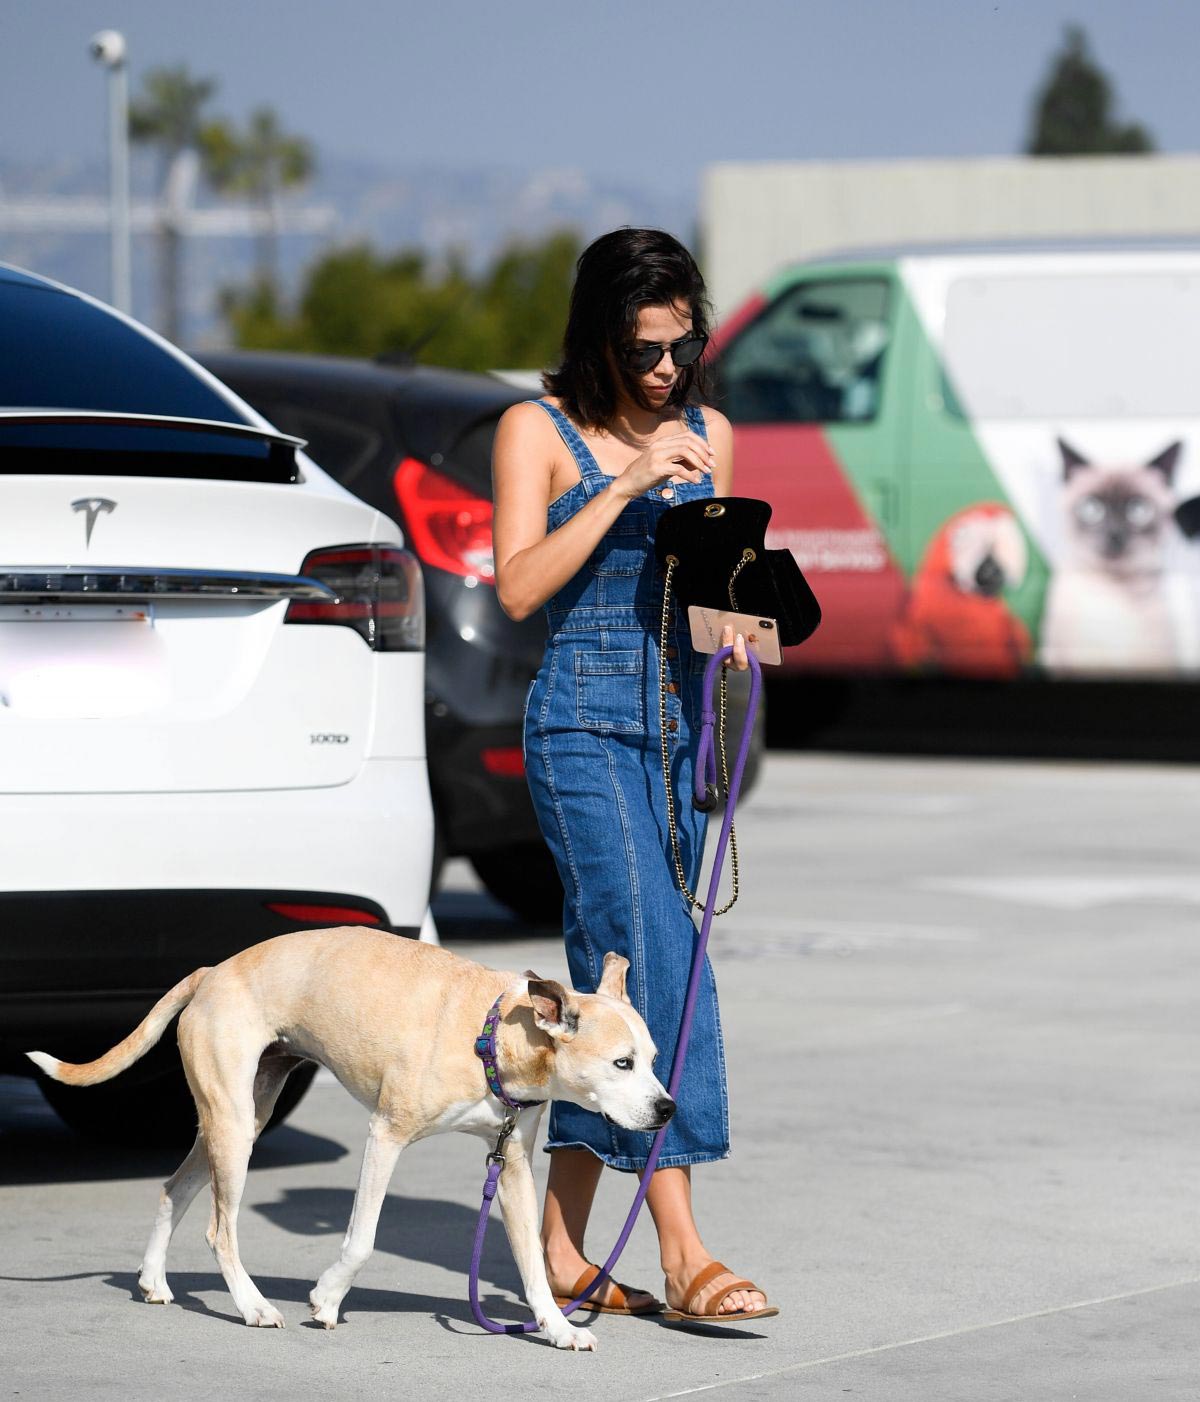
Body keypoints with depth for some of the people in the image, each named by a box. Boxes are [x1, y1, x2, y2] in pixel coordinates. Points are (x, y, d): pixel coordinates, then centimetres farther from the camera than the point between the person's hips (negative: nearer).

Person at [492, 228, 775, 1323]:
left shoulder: (708, 433, 13)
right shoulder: (539, 430, -2)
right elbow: (519, 585, -11)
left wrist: (735, 627, -3)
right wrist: (623, 486, -16)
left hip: (681, 728, 6)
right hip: (584, 727, -6)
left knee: (609, 976, 6)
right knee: (658, 967, -16)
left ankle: (562, 1246, 11)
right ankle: (681, 1251, -18)